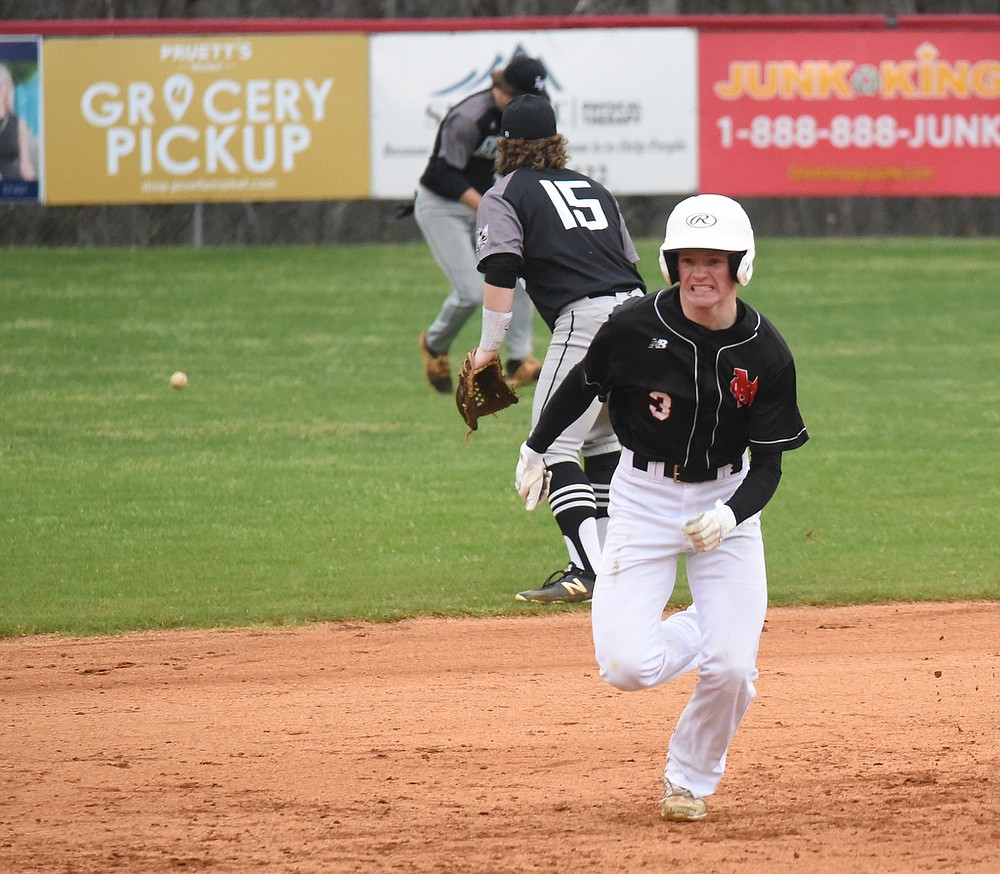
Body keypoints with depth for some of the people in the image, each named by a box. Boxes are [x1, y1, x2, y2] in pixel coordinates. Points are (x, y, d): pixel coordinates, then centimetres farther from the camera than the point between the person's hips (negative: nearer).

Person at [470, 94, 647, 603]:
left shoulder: (504, 196, 7)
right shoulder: (593, 188, 26)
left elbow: (500, 273, -7)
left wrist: (489, 347, -4)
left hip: (585, 317, -7)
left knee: (553, 443, -7)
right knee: (604, 438, 20)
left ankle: (586, 570, -21)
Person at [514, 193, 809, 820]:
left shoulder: (766, 354, -13)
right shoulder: (636, 327, -16)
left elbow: (769, 466, -10)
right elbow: (582, 385, 5)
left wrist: (731, 515, -29)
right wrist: (537, 449, 17)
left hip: (727, 499, 0)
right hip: (644, 496, 0)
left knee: (732, 671, -11)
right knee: (628, 667, -15)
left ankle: (690, 779, 19)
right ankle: (711, 629, 20)